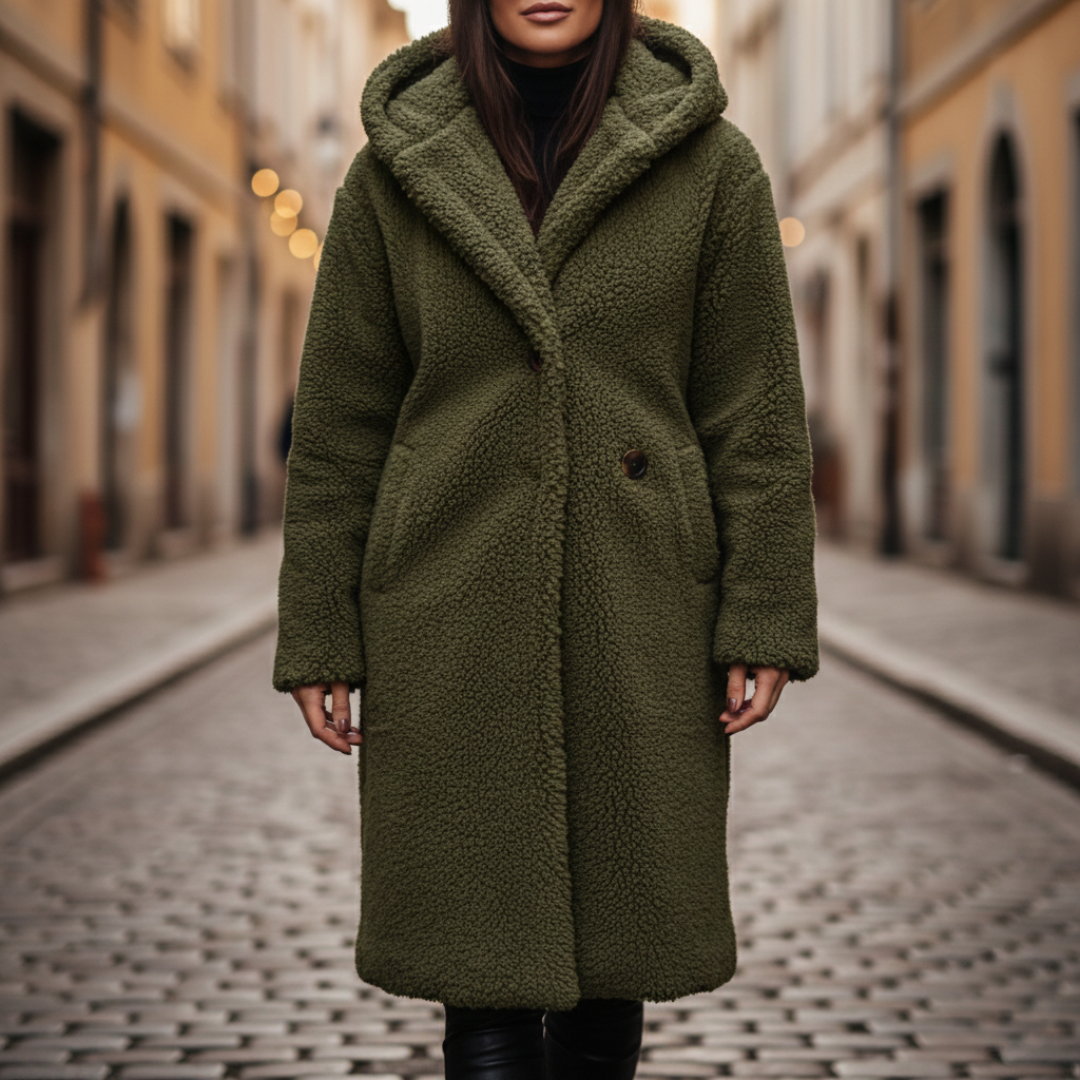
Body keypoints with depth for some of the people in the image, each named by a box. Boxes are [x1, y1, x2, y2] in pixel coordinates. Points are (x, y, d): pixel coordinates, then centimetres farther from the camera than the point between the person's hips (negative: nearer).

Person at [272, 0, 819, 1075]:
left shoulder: (710, 163, 1)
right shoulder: (395, 173, 2)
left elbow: (756, 410, 1)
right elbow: (339, 422, 4)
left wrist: (764, 622, -4)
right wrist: (318, 636, 2)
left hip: (636, 618, 1)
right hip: (454, 619, 0)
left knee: (610, 956, 10)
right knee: (486, 981, -1)